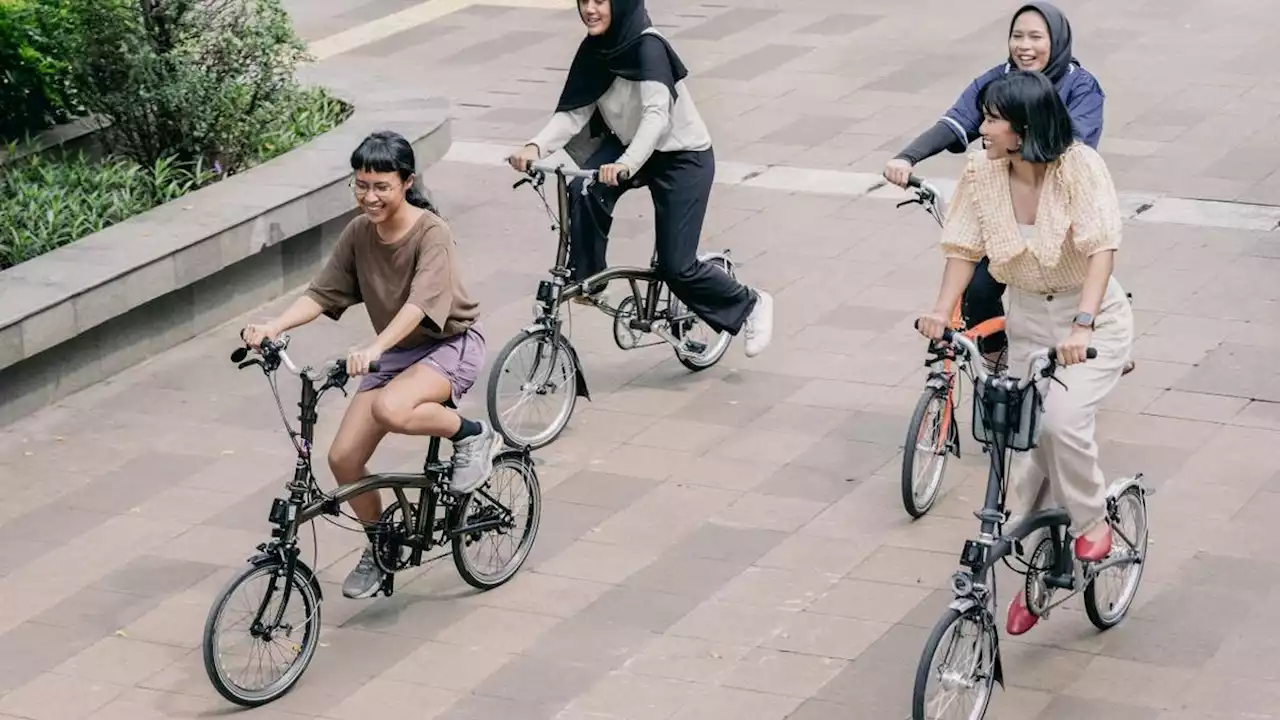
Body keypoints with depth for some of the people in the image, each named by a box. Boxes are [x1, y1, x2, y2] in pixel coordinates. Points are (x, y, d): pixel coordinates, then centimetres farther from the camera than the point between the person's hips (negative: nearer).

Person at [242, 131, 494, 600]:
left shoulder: (431, 233, -21)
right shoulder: (359, 232, -4)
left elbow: (420, 303, -35)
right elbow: (321, 294, -6)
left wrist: (373, 349, -50)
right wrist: (273, 326, -25)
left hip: (451, 344, -6)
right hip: (395, 352, 6)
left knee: (390, 410, -37)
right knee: (343, 457, -7)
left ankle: (470, 434, -8)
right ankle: (379, 545, 19)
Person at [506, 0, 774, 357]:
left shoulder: (648, 47, -28)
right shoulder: (594, 50, -7)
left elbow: (657, 115, -40)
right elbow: (572, 113, -12)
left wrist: (626, 165, -56)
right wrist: (535, 146, -30)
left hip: (682, 157, -6)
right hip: (627, 144, 6)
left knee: (676, 266, -8)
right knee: (583, 190, -25)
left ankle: (750, 305, 16)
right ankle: (586, 282, -8)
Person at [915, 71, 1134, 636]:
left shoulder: (1079, 166, -22)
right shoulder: (982, 173, -9)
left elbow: (1101, 248, -29)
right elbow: (964, 248, -5)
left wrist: (1082, 325, -41)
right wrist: (942, 310, -22)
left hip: (1093, 318, -4)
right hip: (1027, 318, 5)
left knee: (1063, 418, -25)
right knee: (1028, 441, 2)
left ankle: (1092, 519, 3)